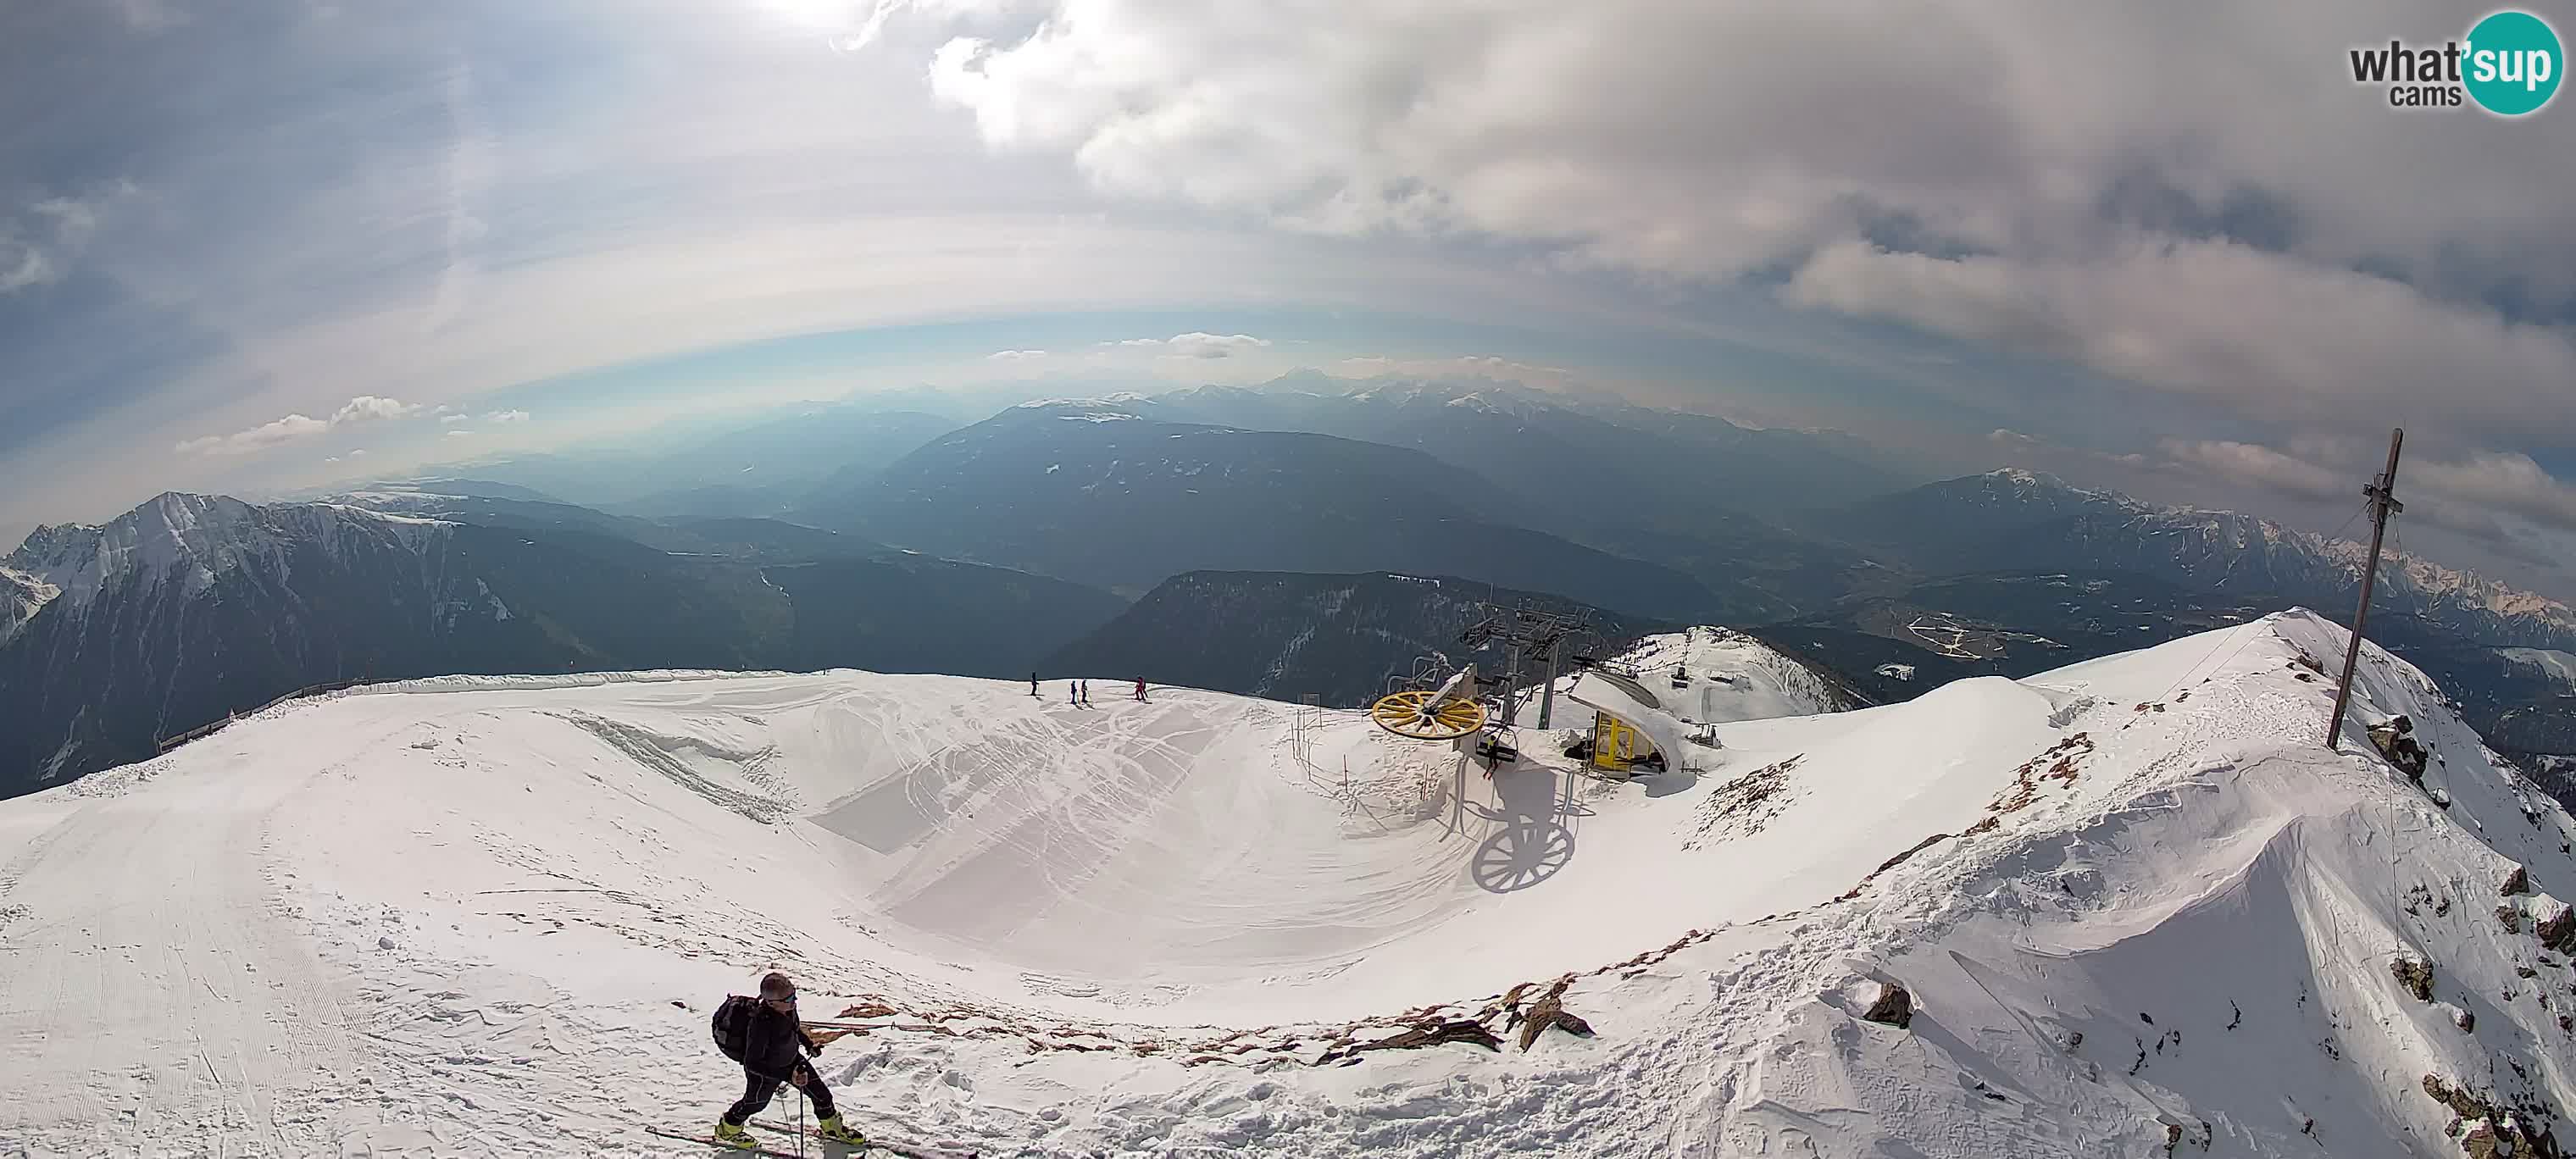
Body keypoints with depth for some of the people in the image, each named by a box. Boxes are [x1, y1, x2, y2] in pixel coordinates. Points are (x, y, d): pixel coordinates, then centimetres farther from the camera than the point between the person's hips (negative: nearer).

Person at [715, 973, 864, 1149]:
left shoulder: (788, 1007, -22)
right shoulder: (761, 1025, -43)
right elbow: (752, 1063, -37)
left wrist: (809, 1044, 3)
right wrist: (786, 1075, -42)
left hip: (791, 1060, 6)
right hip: (765, 1070, -6)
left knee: (821, 1093, 11)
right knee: (755, 1103, 23)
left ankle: (832, 1129, 38)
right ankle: (727, 1130, 55)